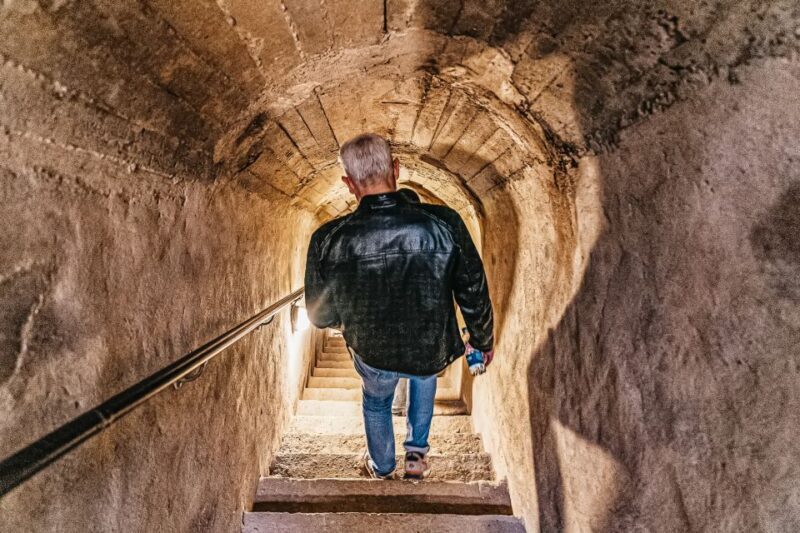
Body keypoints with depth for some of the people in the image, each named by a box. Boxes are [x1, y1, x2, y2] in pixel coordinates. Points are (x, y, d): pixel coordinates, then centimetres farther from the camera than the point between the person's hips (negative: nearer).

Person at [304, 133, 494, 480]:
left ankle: (381, 466, 59)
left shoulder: (327, 240, -24)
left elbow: (321, 316, -9)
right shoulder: (445, 224, -25)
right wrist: (483, 342, 7)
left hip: (372, 353, 0)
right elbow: (474, 295, -12)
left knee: (375, 401, 35)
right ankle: (417, 453, 48)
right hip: (433, 352, 1)